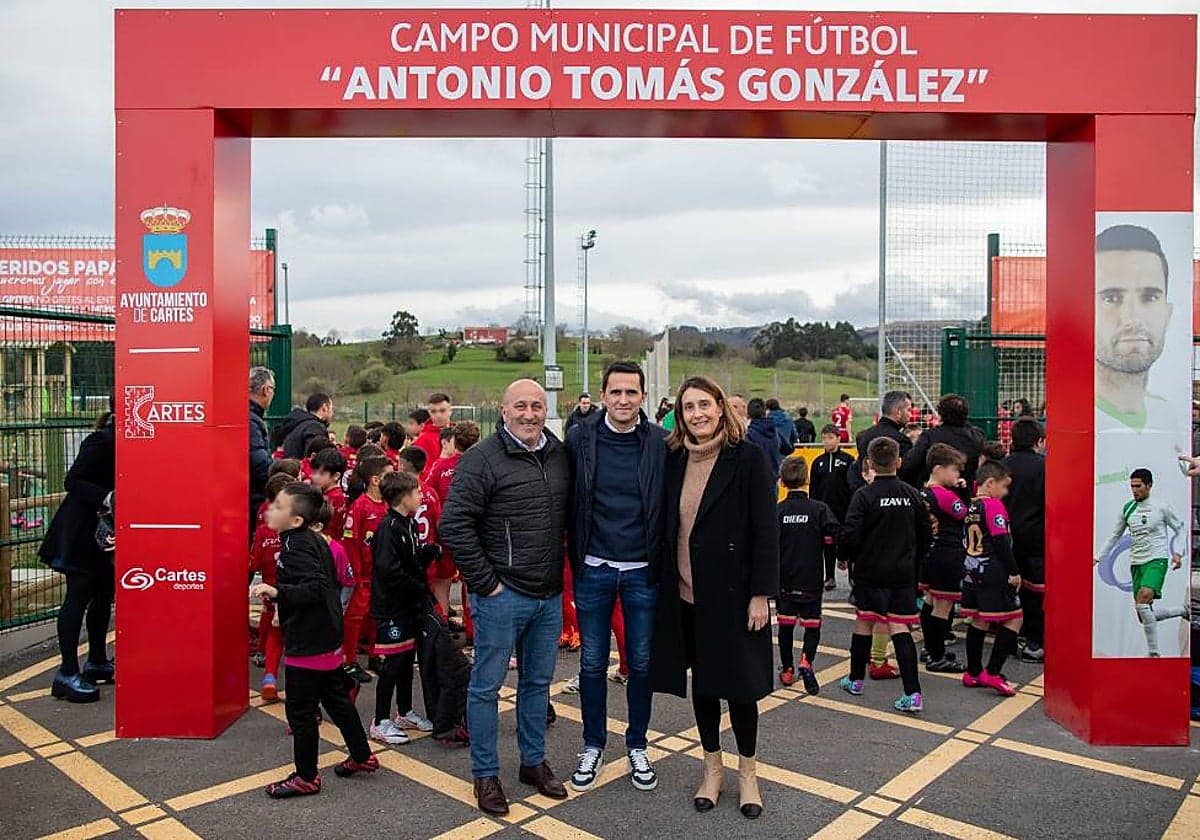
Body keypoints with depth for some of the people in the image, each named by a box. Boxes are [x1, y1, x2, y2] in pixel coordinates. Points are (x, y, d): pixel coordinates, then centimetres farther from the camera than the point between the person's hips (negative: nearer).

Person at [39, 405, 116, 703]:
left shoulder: (118, 441, 7)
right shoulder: (101, 441, -20)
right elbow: (72, 481, -23)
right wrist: (107, 496, -33)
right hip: (80, 534, -9)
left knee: (104, 594, 15)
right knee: (78, 598, -3)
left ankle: (97, 662, 28)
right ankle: (67, 675, 4)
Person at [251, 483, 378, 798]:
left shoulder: (295, 547, -20)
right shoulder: (314, 539, 7)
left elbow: (317, 587, -30)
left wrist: (277, 592, -38)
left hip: (307, 644, -10)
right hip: (327, 639, 10)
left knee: (300, 710, 4)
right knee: (336, 698, 20)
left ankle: (306, 778, 17)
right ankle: (362, 756, 32)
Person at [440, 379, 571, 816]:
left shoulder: (559, 455, 6)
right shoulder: (482, 458, -13)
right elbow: (454, 525, -16)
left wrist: (562, 572, 13)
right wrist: (484, 583, -14)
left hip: (549, 595, 6)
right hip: (502, 595, -6)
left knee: (538, 682, 18)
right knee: (487, 685, 7)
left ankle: (534, 761, 34)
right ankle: (486, 775, 22)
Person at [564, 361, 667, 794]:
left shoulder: (659, 443, -6)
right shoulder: (580, 438, -5)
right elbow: (567, 502, -1)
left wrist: (663, 563, -5)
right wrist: (573, 556, -4)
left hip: (643, 571, 0)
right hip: (594, 570, 0)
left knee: (641, 663, 13)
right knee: (593, 663, 12)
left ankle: (637, 746, 32)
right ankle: (592, 746, 30)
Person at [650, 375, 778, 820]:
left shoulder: (748, 459, -9)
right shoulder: (674, 461, 4)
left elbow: (766, 530, -10)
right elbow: (666, 527, 10)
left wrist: (761, 594, -13)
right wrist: (664, 582, 7)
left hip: (732, 592, -4)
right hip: (685, 594, 4)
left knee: (738, 682, 7)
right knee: (701, 680, 15)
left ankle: (747, 772, 28)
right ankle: (712, 767, 33)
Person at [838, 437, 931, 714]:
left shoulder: (864, 495, -12)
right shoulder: (912, 495, 1)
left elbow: (850, 535, -17)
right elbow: (926, 537, 8)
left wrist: (847, 557, 2)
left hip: (869, 573, -3)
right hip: (903, 574, 3)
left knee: (863, 624, 11)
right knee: (900, 629, 3)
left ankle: (856, 680, 26)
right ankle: (913, 693, -5)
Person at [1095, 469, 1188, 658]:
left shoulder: (1161, 507, -2)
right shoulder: (1127, 509, 8)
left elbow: (1180, 529, 10)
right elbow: (1115, 536, 17)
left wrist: (1177, 553, -3)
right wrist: (1098, 557, 10)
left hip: (1157, 560, -5)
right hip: (1136, 563, 5)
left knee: (1143, 601, -27)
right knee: (1144, 615, 4)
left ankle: (1153, 652, -18)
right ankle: (1183, 610, 30)